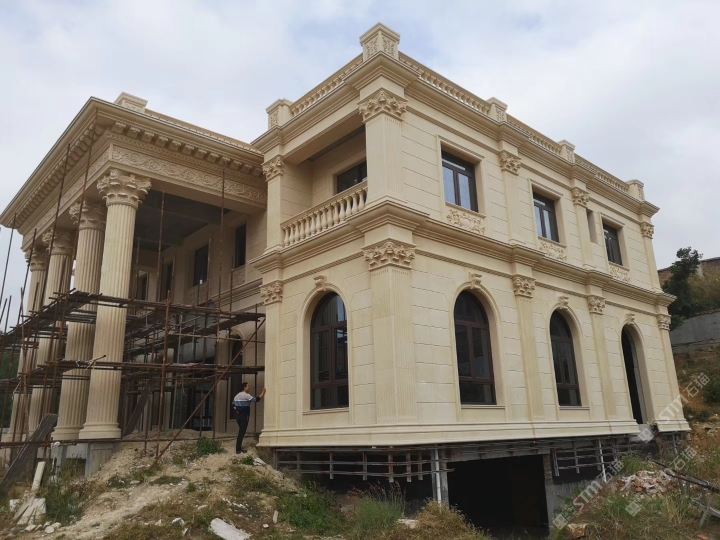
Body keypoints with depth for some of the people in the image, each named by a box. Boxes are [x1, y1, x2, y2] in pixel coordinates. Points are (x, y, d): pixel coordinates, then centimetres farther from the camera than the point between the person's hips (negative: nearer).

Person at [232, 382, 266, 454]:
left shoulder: (237, 395, 14)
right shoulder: (246, 395, -13)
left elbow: (233, 404, 17)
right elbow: (256, 400, -18)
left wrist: (237, 410, 10)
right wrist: (263, 393, -12)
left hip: (238, 415, 9)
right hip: (244, 416, -9)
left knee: (241, 432, 18)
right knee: (241, 432, -7)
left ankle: (239, 448, 23)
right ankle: (238, 450, -7)